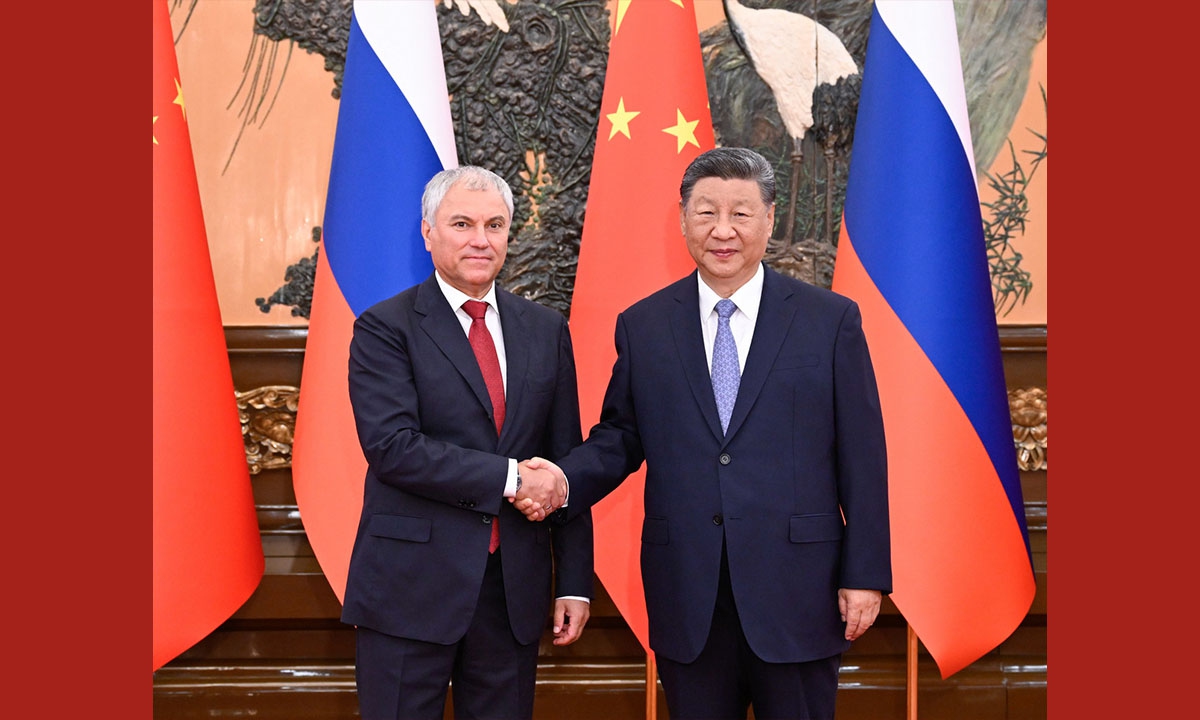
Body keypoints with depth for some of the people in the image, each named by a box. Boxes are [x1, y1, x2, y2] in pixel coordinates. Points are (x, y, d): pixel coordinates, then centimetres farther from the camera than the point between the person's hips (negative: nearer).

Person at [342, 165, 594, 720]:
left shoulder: (546, 330, 9)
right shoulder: (384, 328, -3)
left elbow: (565, 461, 9)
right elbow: (392, 446, -16)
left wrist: (574, 583, 5)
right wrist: (509, 478, -17)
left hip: (516, 587, 4)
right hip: (411, 589, -3)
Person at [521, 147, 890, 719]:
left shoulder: (831, 320, 0)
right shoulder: (642, 326, 5)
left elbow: (862, 458, -1)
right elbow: (619, 436, 10)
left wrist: (866, 575, -4)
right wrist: (565, 481, -10)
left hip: (796, 591, -1)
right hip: (687, 597, 2)